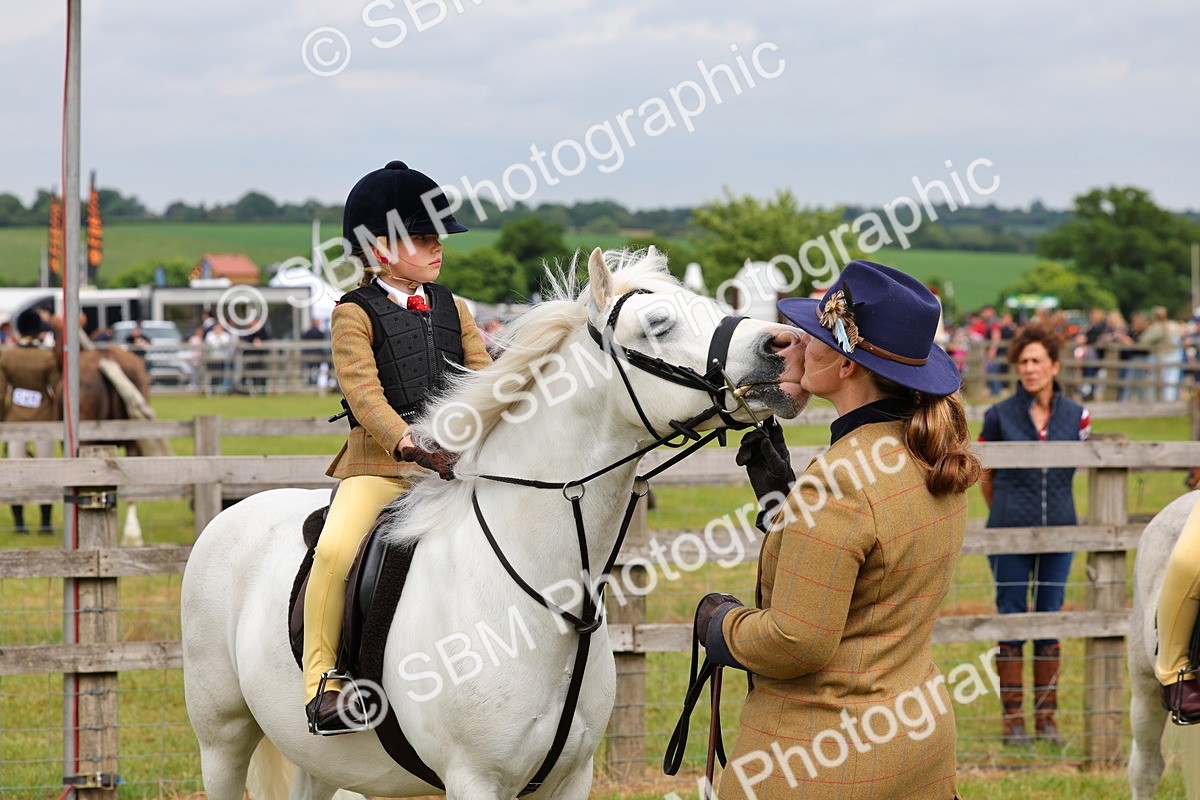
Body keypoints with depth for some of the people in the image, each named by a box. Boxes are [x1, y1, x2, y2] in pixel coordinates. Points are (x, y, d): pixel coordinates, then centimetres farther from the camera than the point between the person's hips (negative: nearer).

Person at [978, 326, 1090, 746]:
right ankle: (1012, 717, 8)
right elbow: (983, 473, 7)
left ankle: (1047, 715, 16)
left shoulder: (1076, 416, 2)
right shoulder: (1000, 416, -4)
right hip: (1010, 536, -2)